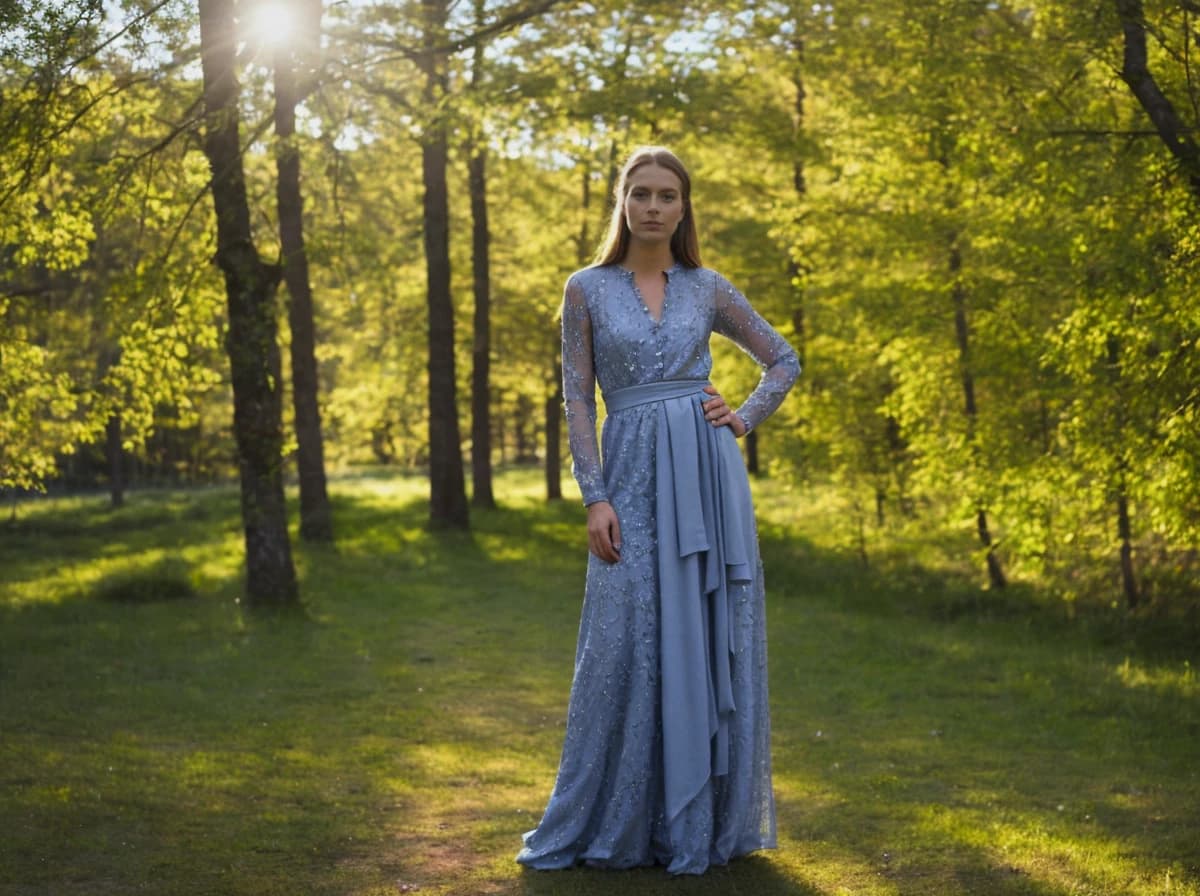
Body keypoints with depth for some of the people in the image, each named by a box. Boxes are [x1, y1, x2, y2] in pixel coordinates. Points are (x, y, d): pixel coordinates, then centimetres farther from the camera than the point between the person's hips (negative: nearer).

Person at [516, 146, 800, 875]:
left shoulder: (708, 288, 9)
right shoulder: (588, 289, 5)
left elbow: (784, 361, 18)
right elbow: (578, 398, 1)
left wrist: (744, 420, 2)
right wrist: (594, 498, -8)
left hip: (707, 474, 1)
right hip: (633, 478, -1)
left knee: (708, 638, 2)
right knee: (626, 645, -3)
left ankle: (703, 820, 13)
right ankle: (612, 823, 11)